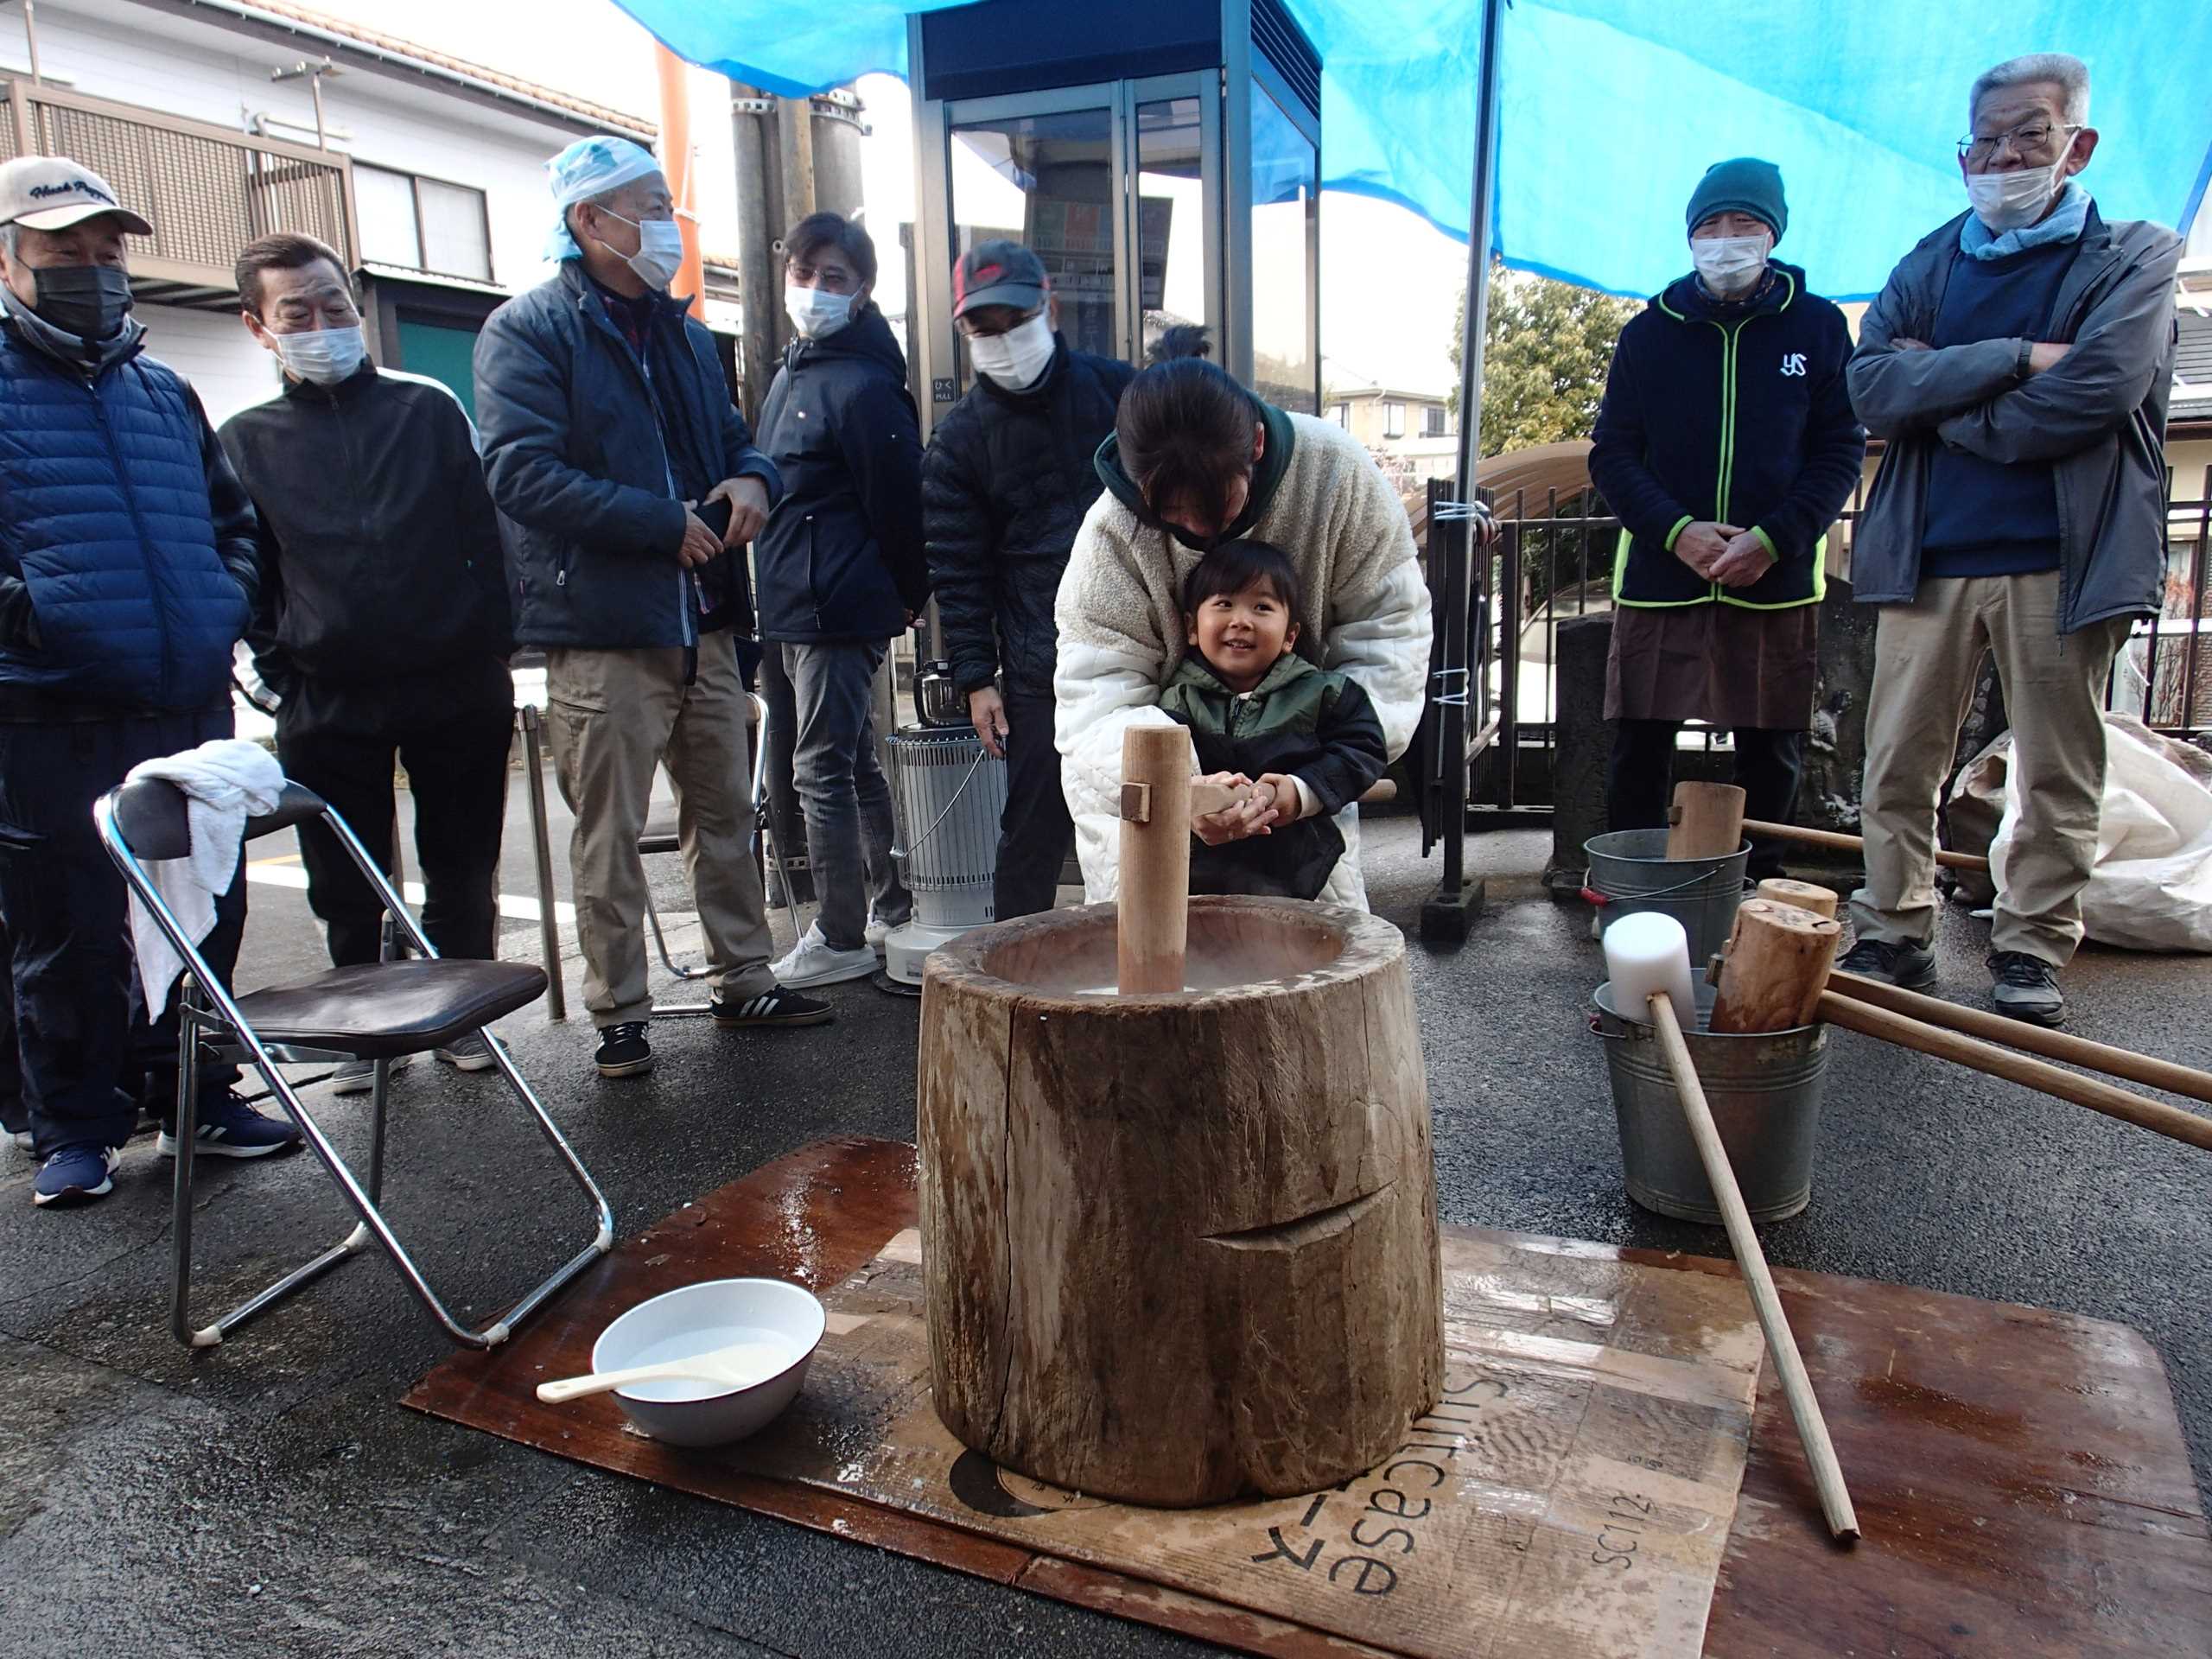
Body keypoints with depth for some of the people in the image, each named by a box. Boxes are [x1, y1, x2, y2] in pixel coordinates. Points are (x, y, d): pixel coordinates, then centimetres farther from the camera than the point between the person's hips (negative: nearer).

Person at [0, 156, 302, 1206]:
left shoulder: (165, 392, 18)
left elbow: (231, 520, 26)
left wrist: (224, 609, 11)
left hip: (191, 710, 5)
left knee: (207, 915, 11)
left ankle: (193, 1096, 27)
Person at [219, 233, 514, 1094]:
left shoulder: (429, 408, 7)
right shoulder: (245, 442, 9)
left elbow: (484, 533, 5)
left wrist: (492, 651, -3)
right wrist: (283, 674, -1)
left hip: (455, 686, -1)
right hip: (328, 703, 1)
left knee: (463, 874, 7)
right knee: (346, 890, 8)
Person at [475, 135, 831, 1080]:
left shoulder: (677, 328, 18)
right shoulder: (527, 332, -6)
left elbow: (732, 434, 25)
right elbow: (522, 473, -18)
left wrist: (752, 477, -1)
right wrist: (664, 521, -18)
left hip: (702, 623, 7)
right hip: (602, 633, -7)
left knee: (724, 815, 13)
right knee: (610, 837, 1)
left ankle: (743, 981, 26)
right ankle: (619, 1014, 14)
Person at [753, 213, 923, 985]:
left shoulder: (863, 385, -15)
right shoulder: (794, 371, 15)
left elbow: (897, 506, -15)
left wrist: (906, 596, -5)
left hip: (839, 610, -10)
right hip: (802, 607, 10)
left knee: (823, 769, -5)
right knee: (854, 763, 17)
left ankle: (840, 938, 5)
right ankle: (891, 906, 31)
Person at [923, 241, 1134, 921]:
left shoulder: (1115, 389, 6)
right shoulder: (957, 439, 4)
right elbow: (958, 571, 4)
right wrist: (975, 677, -2)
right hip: (1039, 672, -1)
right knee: (1036, 829, 2)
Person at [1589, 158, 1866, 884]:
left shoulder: (1818, 327, 6)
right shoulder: (1649, 331, 7)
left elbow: (1841, 452, 3)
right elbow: (1610, 455, 3)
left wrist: (1773, 540, -13)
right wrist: (1676, 531, -12)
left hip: (1777, 580, 0)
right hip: (1658, 574, 0)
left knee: (1772, 753, 7)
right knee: (1639, 748, 2)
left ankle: (1763, 888, 22)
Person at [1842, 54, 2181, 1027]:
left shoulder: (2135, 259, 5)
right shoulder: (1930, 265, 14)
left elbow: (2091, 396, -13)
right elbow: (1871, 385, -4)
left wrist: (1937, 398, -5)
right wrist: (2014, 359, -13)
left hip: (2061, 560, -2)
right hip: (1926, 556, 3)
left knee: (2058, 776, 4)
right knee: (1897, 765, 4)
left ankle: (2032, 951, 17)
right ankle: (1895, 937, 17)